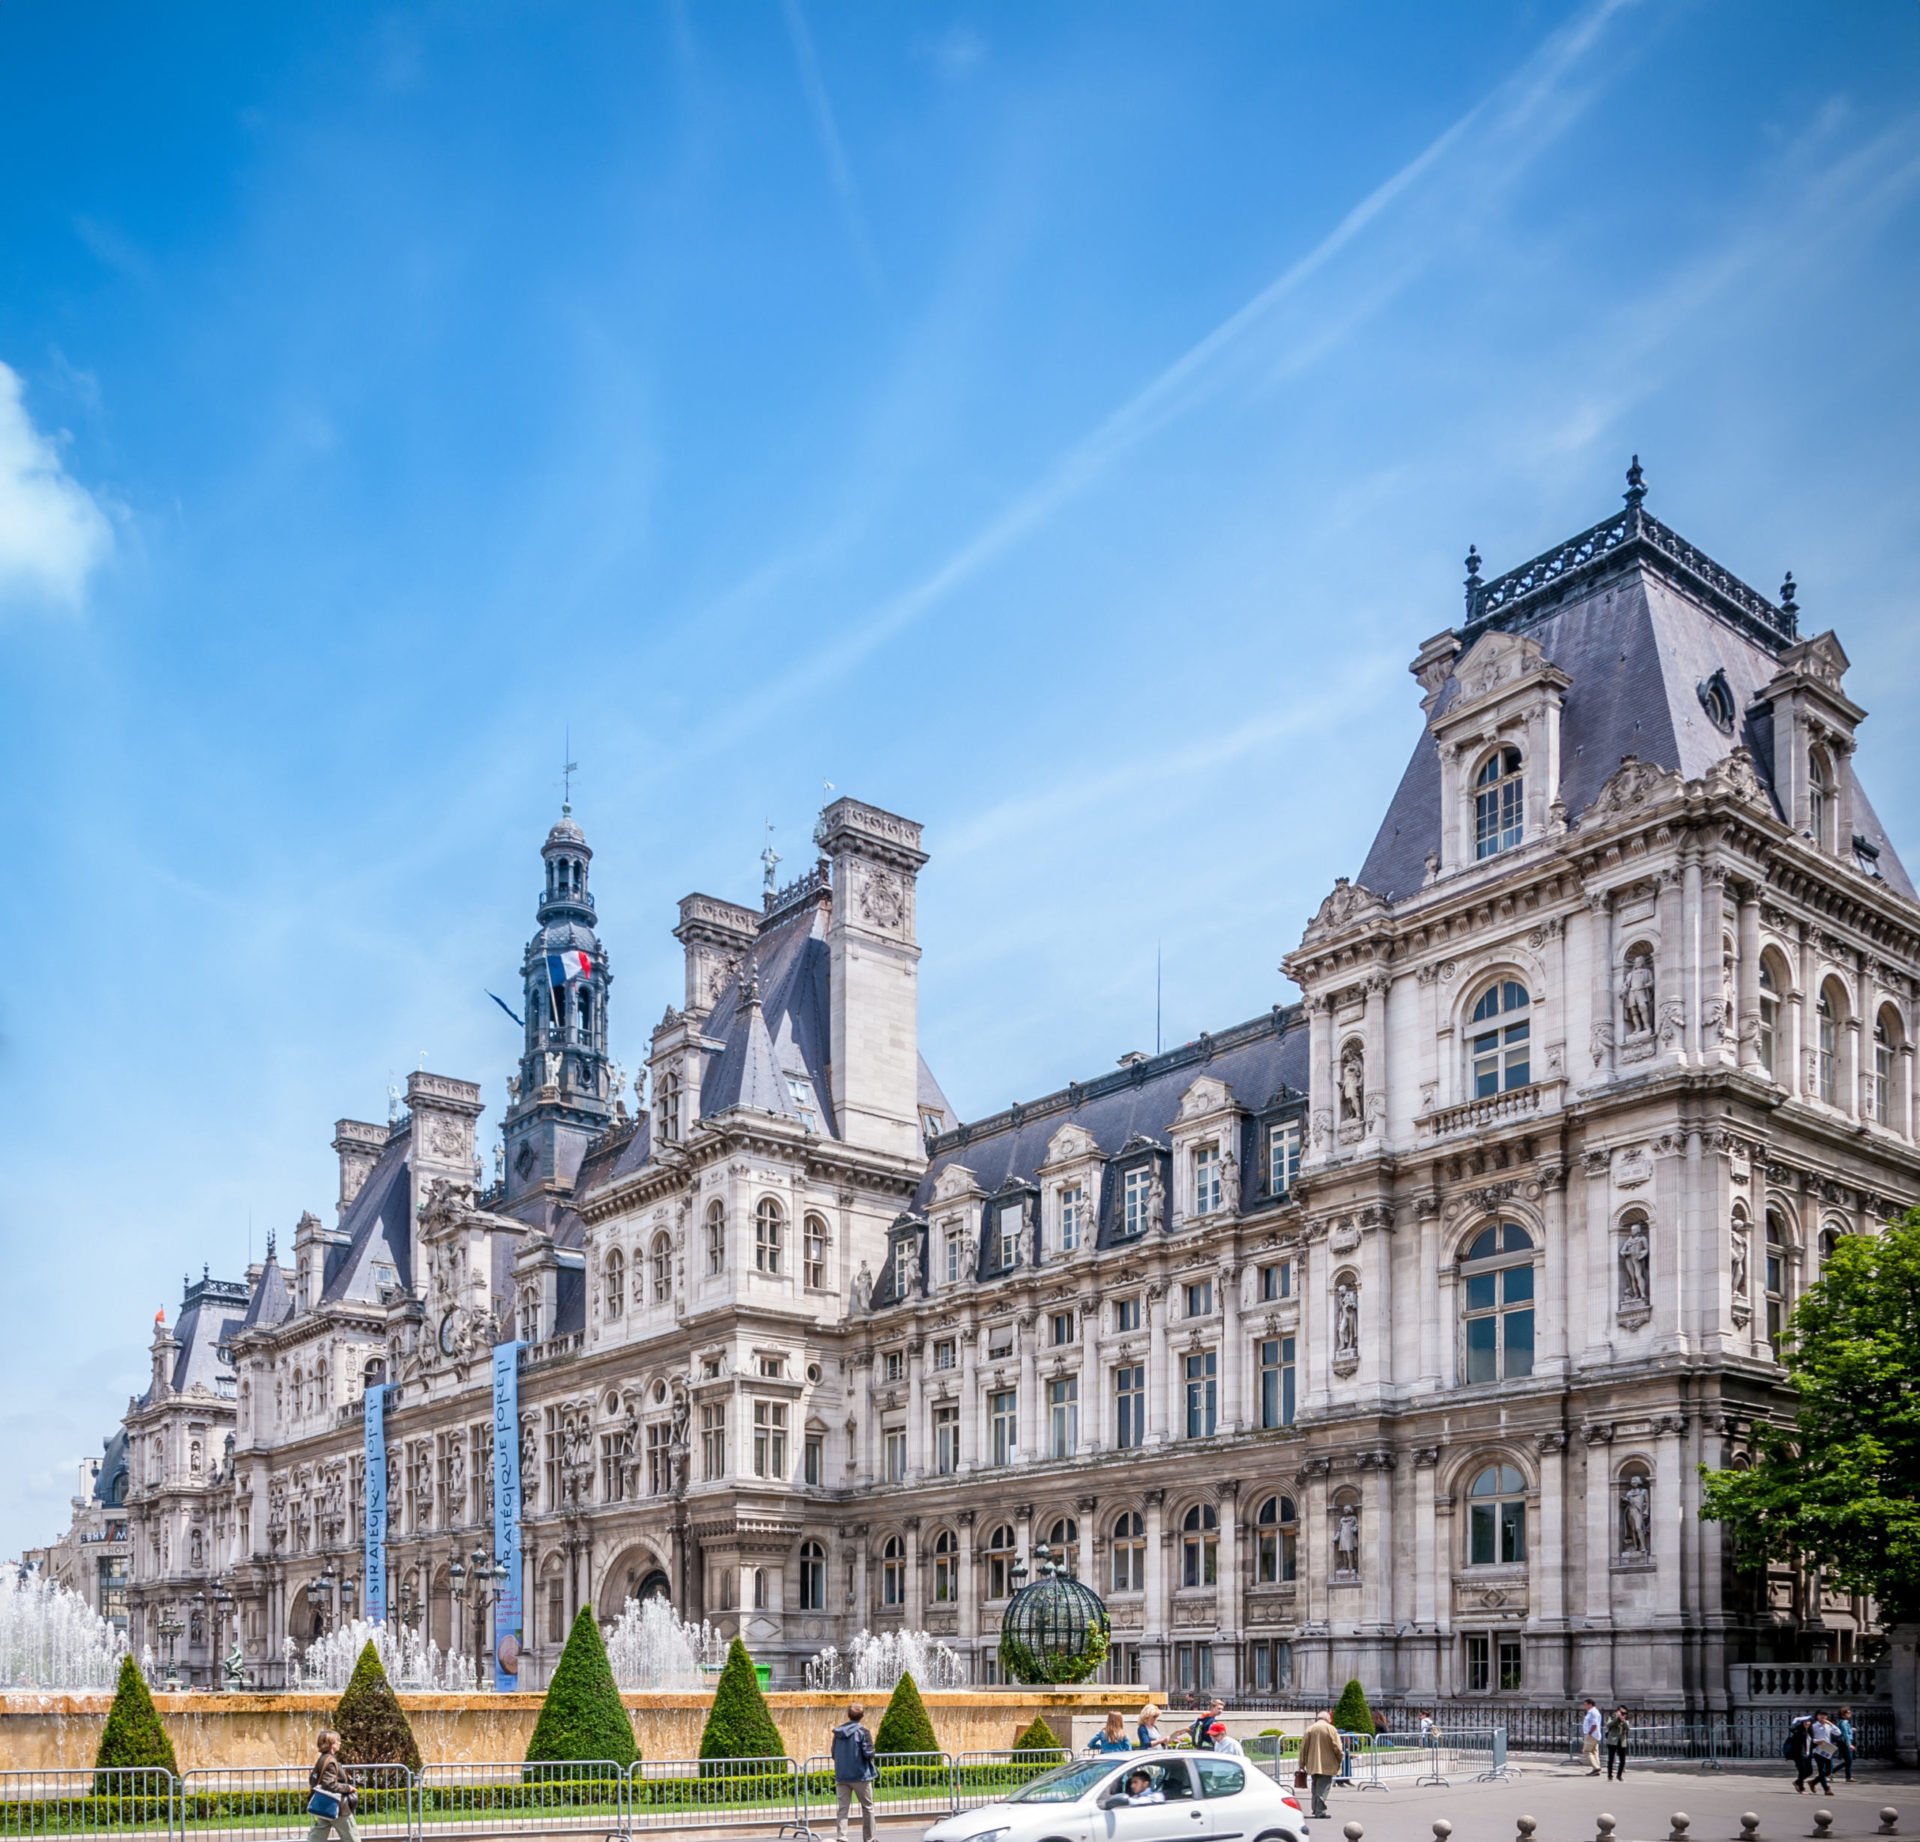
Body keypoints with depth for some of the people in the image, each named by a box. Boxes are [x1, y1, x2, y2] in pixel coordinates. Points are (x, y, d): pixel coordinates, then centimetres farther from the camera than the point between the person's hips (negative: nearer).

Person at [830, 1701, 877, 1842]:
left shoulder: (838, 1732, 5)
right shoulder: (862, 1731, -11)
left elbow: (834, 1754, 10)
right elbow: (868, 1753, -16)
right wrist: (871, 1754, 5)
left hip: (841, 1776, 4)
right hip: (860, 1776, -4)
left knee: (841, 1809, 3)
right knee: (867, 1808, 12)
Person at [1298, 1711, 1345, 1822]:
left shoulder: (1310, 1729, 4)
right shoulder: (1331, 1729, -5)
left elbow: (1303, 1748, 4)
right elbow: (1337, 1747, -9)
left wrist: (1302, 1764, 10)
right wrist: (1341, 1757, 10)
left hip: (1313, 1765, 4)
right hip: (1327, 1765, -4)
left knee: (1315, 1787, 17)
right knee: (1323, 1788, -3)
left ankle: (1316, 1809, 21)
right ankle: (1320, 1811, -9)